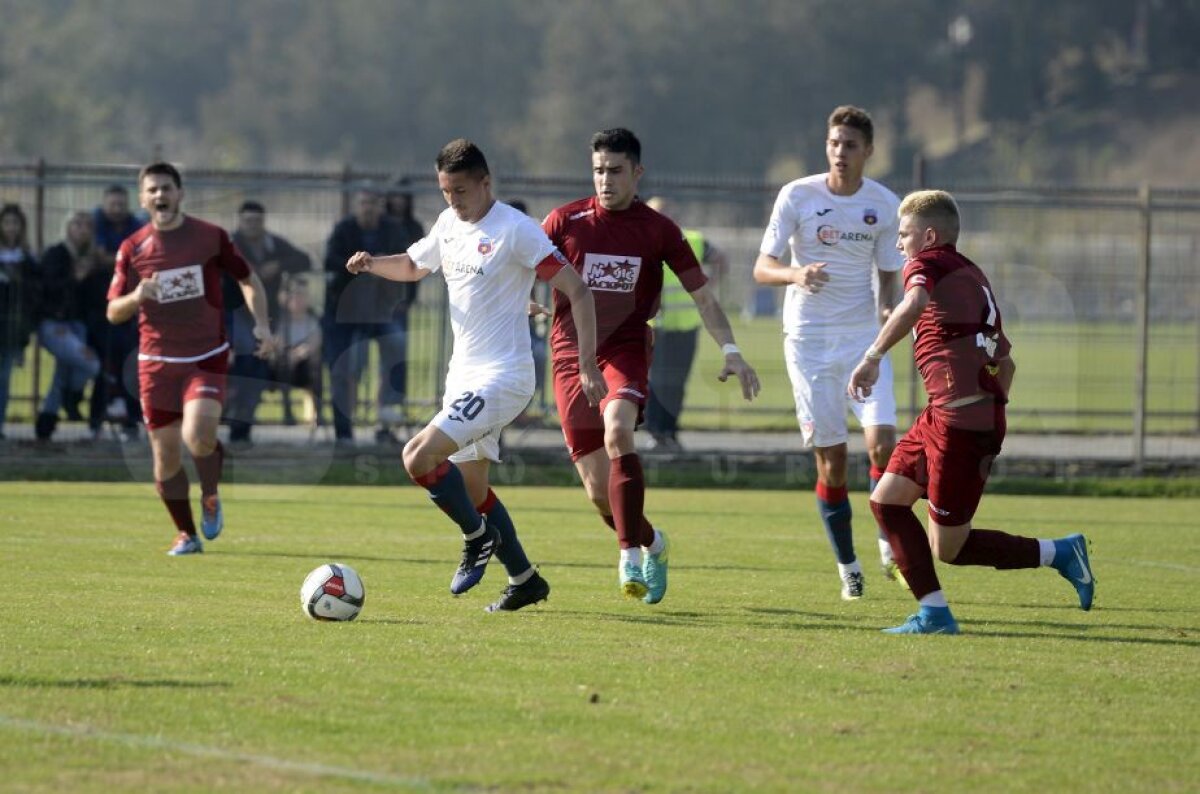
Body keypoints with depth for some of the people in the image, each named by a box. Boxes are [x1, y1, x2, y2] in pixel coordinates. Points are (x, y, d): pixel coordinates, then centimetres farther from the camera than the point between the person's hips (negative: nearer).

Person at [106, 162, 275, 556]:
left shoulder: (211, 237, -2)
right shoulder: (132, 249, 0)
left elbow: (248, 280, 11)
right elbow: (113, 312, 2)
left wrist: (261, 322, -5)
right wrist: (136, 296, -20)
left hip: (207, 358, -2)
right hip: (157, 362, 2)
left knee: (198, 437, -24)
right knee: (165, 456, 1)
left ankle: (210, 497, 7)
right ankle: (186, 534, 21)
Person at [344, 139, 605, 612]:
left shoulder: (516, 230, -15)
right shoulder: (449, 224, 9)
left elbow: (577, 292, -15)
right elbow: (413, 266, 28)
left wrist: (587, 365, -21)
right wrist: (370, 264, 6)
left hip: (502, 377, -9)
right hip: (464, 375, 9)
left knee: (419, 456, -20)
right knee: (471, 486, 14)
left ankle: (478, 537, 1)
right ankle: (524, 581, 26)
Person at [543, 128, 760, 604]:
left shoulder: (658, 230, 3)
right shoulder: (565, 222, 2)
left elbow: (702, 295, 6)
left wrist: (731, 352, -3)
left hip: (626, 353, -2)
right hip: (571, 355, 2)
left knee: (617, 430, -33)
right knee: (598, 489, 0)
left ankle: (630, 556, -33)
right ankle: (651, 543, 30)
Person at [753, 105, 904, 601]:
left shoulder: (884, 204, 1)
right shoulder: (797, 196, -5)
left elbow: (888, 275, 11)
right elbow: (762, 268, -7)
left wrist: (888, 309, -10)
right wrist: (795, 274, -29)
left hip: (864, 337, 1)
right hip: (809, 337, -1)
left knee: (882, 441, -15)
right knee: (830, 457, -2)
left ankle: (890, 548, 5)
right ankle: (848, 569, 12)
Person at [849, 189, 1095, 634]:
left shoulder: (928, 264, -3)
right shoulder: (974, 277, 23)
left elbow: (915, 303, -28)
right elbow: (1005, 362, 27)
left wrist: (872, 356, -30)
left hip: (961, 421, -9)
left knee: (948, 548, -2)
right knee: (886, 501, 10)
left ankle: (1058, 554, 3)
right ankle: (934, 613, 6)